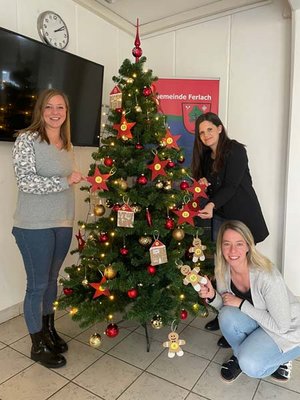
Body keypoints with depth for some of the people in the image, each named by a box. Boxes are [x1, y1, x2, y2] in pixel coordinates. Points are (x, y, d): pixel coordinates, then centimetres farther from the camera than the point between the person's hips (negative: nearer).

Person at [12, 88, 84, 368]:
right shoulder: (27, 139, -8)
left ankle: (48, 330, 40)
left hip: (63, 224, 6)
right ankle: (38, 346, 27)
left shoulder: (67, 145, 11)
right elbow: (26, 182, -17)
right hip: (35, 226, -6)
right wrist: (65, 180, -15)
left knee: (52, 280, 19)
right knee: (38, 285, 6)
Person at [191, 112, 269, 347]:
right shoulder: (206, 156, 11)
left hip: (241, 217, -6)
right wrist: (203, 183, -7)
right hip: (220, 216, 7)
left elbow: (231, 185, -18)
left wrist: (212, 205, -33)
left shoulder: (235, 150, -10)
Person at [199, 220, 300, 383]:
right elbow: (225, 306, -2)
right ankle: (239, 356, 4)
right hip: (258, 322, 5)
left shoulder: (267, 276, -33)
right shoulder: (223, 270, -15)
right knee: (227, 315, -25)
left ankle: (279, 358, 7)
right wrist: (213, 296, -24)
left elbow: (281, 326, -26)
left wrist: (241, 304, -27)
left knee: (250, 366, -26)